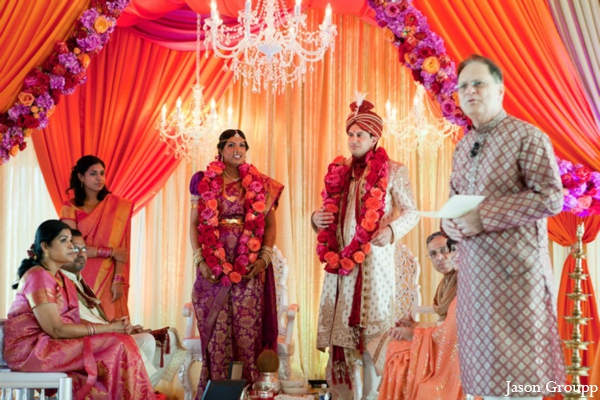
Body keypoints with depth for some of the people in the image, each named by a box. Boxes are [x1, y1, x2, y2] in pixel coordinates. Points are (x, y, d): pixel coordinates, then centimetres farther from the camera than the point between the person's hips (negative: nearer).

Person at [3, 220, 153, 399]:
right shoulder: (38, 277, -13)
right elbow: (56, 330, -18)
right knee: (118, 345, -19)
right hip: (31, 350, -8)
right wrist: (109, 328, -15)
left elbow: (73, 321, 8)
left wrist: (112, 325, -9)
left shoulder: (60, 278, 16)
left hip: (50, 344, 8)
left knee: (120, 342, -12)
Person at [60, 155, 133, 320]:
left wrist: (118, 279, -12)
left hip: (108, 279, 0)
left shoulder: (116, 205, 3)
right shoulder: (70, 208, 1)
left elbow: (121, 247, -3)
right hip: (79, 278, 0)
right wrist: (111, 252, -10)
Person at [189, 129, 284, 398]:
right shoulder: (204, 182, 5)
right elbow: (194, 223, 5)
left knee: (248, 328, -1)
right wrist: (200, 259, -6)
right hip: (214, 266, 0)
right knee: (215, 329, 2)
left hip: (250, 267, 0)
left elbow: (270, 224, 8)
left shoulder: (260, 184, 6)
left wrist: (265, 257, -5)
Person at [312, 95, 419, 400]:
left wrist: (391, 230, -20)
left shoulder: (392, 171, 1)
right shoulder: (339, 172, 14)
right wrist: (316, 219, 0)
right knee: (338, 329, 4)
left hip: (373, 260, -4)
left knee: (371, 329, -2)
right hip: (340, 261, 5)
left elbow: (411, 212, -2)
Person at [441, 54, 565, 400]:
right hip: (474, 265, 7)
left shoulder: (527, 137, -9)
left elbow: (551, 198, -18)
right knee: (485, 358, 13)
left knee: (517, 364, -1)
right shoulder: (463, 147, 14)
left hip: (515, 265, -7)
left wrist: (484, 217, -21)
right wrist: (449, 220, -2)